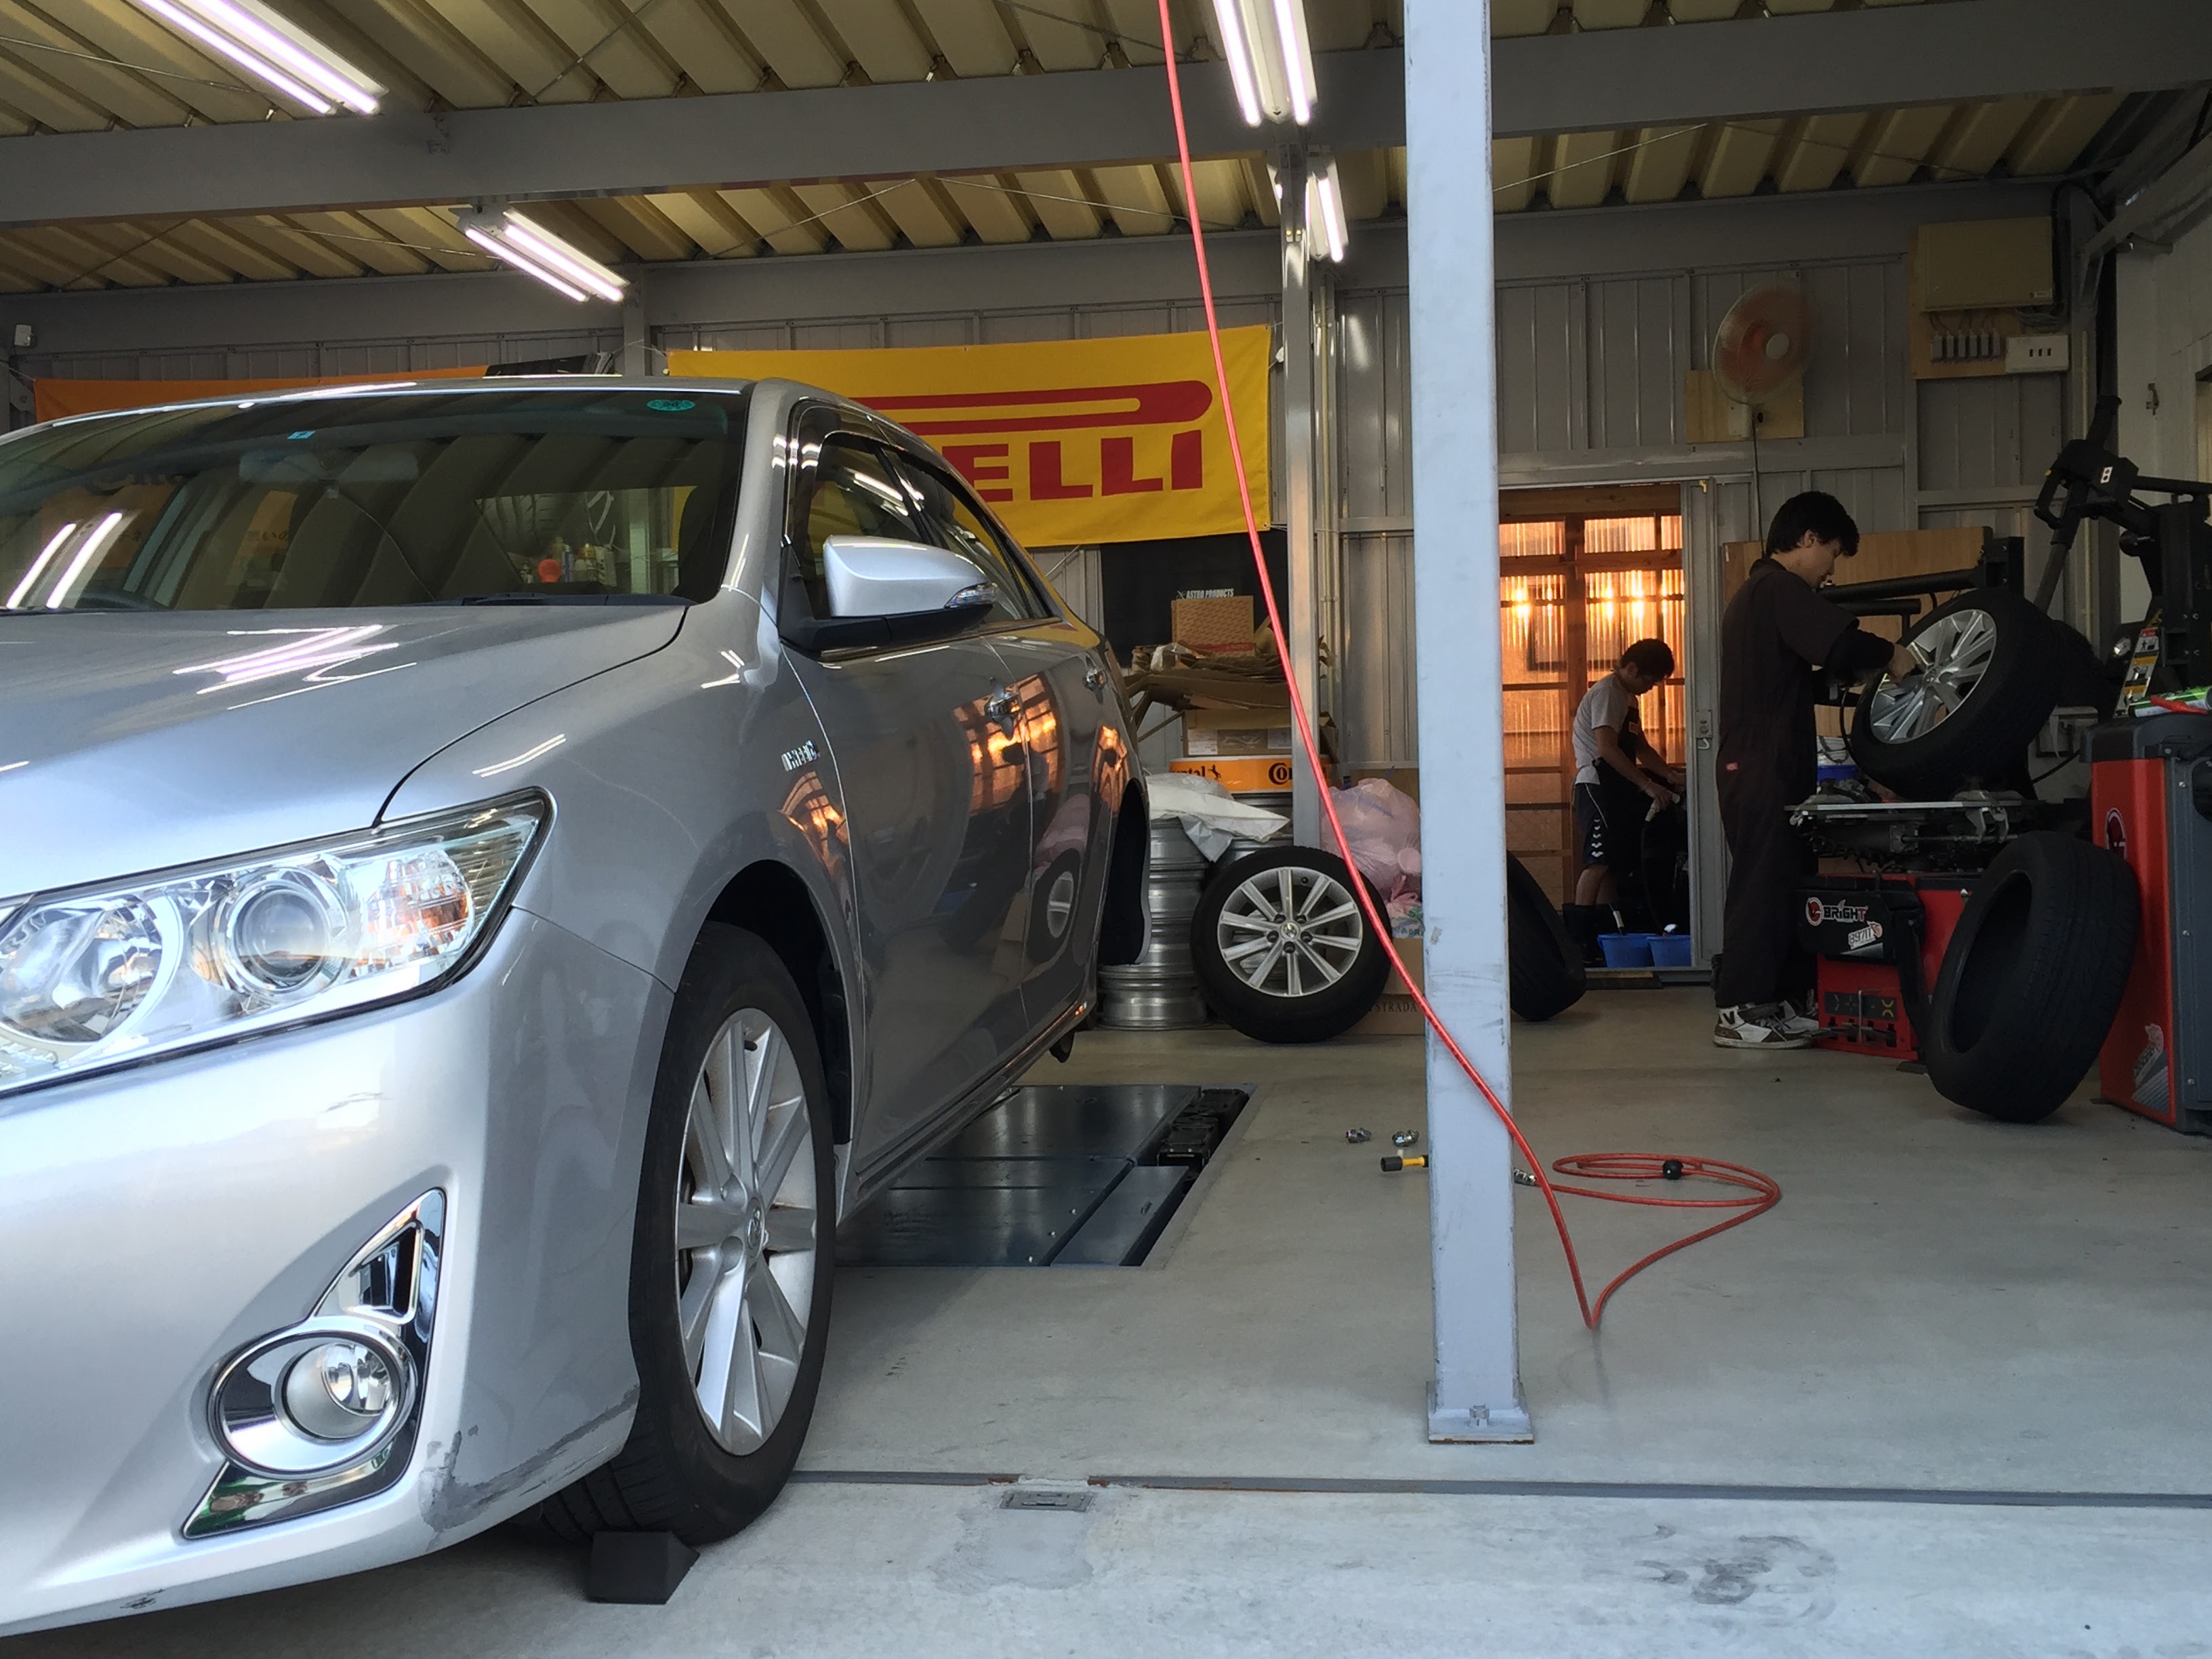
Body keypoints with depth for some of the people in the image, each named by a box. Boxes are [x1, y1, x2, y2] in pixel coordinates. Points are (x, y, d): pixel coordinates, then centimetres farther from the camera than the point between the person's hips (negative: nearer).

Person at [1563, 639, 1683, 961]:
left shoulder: (1627, 697, 20)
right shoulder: (1606, 693, -12)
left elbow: (1641, 748, 21)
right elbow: (1607, 748, -22)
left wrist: (1670, 775, 5)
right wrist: (1648, 785, -23)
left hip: (1616, 788, 10)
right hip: (1597, 785, -10)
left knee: (1613, 863, 7)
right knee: (1599, 860, -16)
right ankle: (1579, 939, -19)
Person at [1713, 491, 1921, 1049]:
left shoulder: (1757, 590, 23)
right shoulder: (1781, 588, -11)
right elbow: (1842, 642, -25)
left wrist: (1845, 680, 12)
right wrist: (1892, 656, -7)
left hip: (1757, 765, 10)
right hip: (1765, 767, -10)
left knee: (1786, 878, 11)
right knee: (1763, 882, -9)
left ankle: (1778, 1002, 14)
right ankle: (1740, 1013, -7)